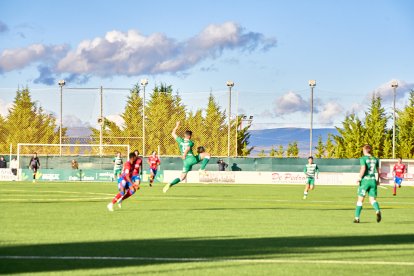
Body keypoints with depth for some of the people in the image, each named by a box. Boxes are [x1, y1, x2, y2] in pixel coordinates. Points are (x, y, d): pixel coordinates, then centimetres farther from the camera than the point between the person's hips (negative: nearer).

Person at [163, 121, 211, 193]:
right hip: (192, 159, -4)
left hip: (186, 161, 4)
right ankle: (202, 170, -6)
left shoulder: (180, 140, 11)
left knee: (182, 178, 11)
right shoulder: (191, 142, 1)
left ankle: (170, 184, -13)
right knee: (207, 154, 9)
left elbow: (173, 133, 25)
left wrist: (177, 126, 34)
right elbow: (188, 148, -20)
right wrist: (184, 155, -32)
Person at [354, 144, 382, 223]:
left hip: (365, 180, -4)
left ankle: (357, 217, 10)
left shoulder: (363, 159, -6)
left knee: (360, 200, 7)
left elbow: (363, 169, -20)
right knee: (372, 199, 4)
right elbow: (378, 171, 14)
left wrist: (359, 178, -8)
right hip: (373, 180, 4)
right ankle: (378, 210, -27)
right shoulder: (375, 159, 10)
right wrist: (378, 180, 27)